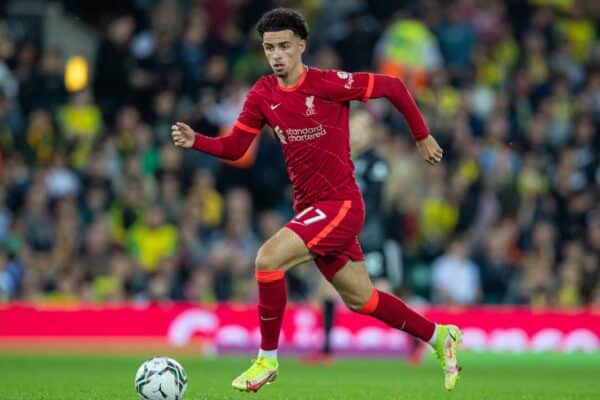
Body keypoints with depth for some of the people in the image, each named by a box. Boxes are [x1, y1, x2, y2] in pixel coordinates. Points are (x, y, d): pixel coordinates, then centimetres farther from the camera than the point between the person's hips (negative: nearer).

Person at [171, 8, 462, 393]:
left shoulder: (329, 84, -15)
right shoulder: (262, 94, 2)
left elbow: (393, 87, -6)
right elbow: (234, 147, 4)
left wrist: (422, 136, 3)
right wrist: (195, 140, -14)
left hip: (340, 204, -7)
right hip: (309, 208, 7)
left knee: (268, 259, -23)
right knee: (360, 300, 15)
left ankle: (267, 359, -9)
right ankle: (439, 336, 35)